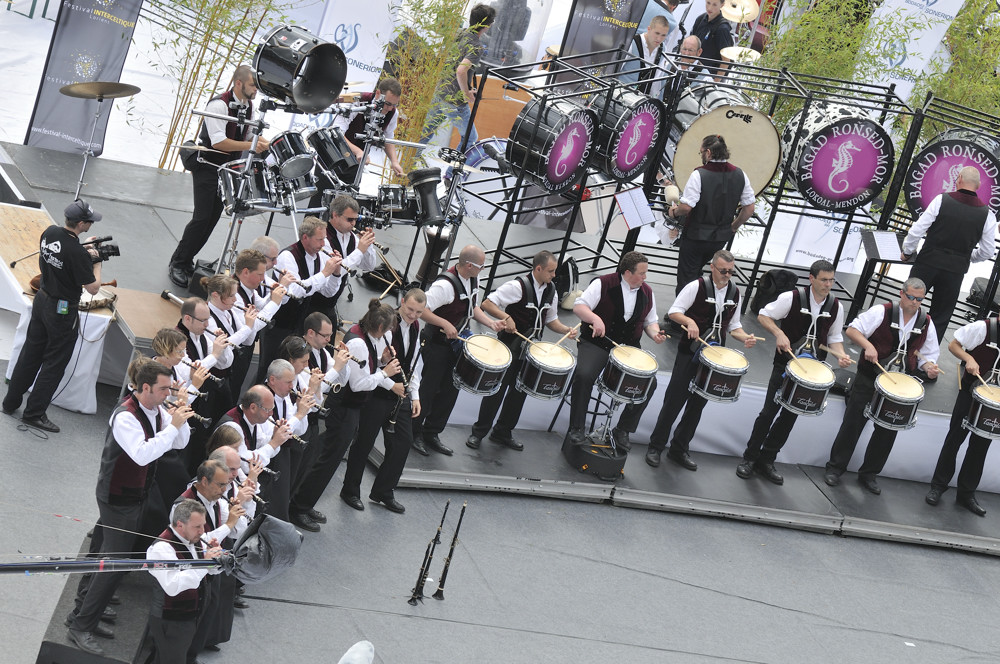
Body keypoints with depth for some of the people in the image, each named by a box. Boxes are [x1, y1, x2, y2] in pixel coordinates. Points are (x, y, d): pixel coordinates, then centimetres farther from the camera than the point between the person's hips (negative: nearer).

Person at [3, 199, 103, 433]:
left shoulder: (50, 233, -5)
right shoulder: (77, 253, -29)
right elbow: (93, 288, -21)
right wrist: (96, 261, -8)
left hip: (42, 298, 8)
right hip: (62, 311, -8)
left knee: (30, 353, 20)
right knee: (54, 363, 6)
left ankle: (11, 402, 30)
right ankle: (34, 413, 12)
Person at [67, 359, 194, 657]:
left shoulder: (157, 410, 1)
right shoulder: (125, 417, -26)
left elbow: (180, 443, 7)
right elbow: (143, 454, -37)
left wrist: (180, 419, -12)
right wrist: (173, 425, -32)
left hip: (139, 494, 9)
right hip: (118, 497, -9)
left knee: (104, 556, 16)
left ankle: (83, 614, 26)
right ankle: (81, 627, 0)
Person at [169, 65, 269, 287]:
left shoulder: (249, 106, 5)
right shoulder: (219, 105, -22)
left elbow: (249, 134, 16)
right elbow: (218, 142, -28)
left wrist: (261, 142, -6)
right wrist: (251, 146, -31)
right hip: (207, 166, -8)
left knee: (213, 218, 8)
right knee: (202, 218, -12)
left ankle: (186, 261, 18)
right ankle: (177, 265, -2)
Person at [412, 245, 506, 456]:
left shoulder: (473, 279, 1)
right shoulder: (445, 284, -28)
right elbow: (422, 310, -30)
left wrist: (491, 323, 2)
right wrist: (445, 324, -35)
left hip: (457, 343, 8)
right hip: (437, 344, -8)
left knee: (450, 390, 12)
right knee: (429, 389, 2)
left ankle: (432, 434, 25)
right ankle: (414, 433, 18)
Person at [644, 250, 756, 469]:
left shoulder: (734, 293, 7)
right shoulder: (697, 287, -9)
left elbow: (733, 326, 16)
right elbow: (674, 312, -8)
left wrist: (745, 338, -4)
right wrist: (689, 321, -28)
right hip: (689, 352, -5)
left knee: (698, 404, 10)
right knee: (674, 401, -3)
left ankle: (679, 449, 20)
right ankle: (655, 447, 7)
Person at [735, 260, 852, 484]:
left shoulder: (836, 306, -1)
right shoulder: (792, 298, -13)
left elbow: (834, 338, 10)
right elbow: (763, 316, -6)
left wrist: (841, 355, -10)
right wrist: (779, 333, -22)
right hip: (784, 364, -4)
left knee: (790, 415, 10)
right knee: (769, 412, -3)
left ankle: (767, 460, 21)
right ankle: (749, 458, 10)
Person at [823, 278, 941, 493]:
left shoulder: (926, 323, 3)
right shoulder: (882, 312, -9)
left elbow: (927, 355, 11)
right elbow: (852, 330, -11)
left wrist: (929, 367, -11)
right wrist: (868, 345, -28)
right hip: (869, 377, -3)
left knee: (887, 431, 7)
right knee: (853, 423, 1)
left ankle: (869, 474, 21)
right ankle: (835, 468, 13)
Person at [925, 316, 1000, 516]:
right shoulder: (983, 328, -14)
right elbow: (953, 345, -5)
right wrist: (969, 359, -23)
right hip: (970, 392, -3)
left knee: (981, 445, 9)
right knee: (955, 438, 4)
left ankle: (967, 493, 19)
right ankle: (938, 486, 14)